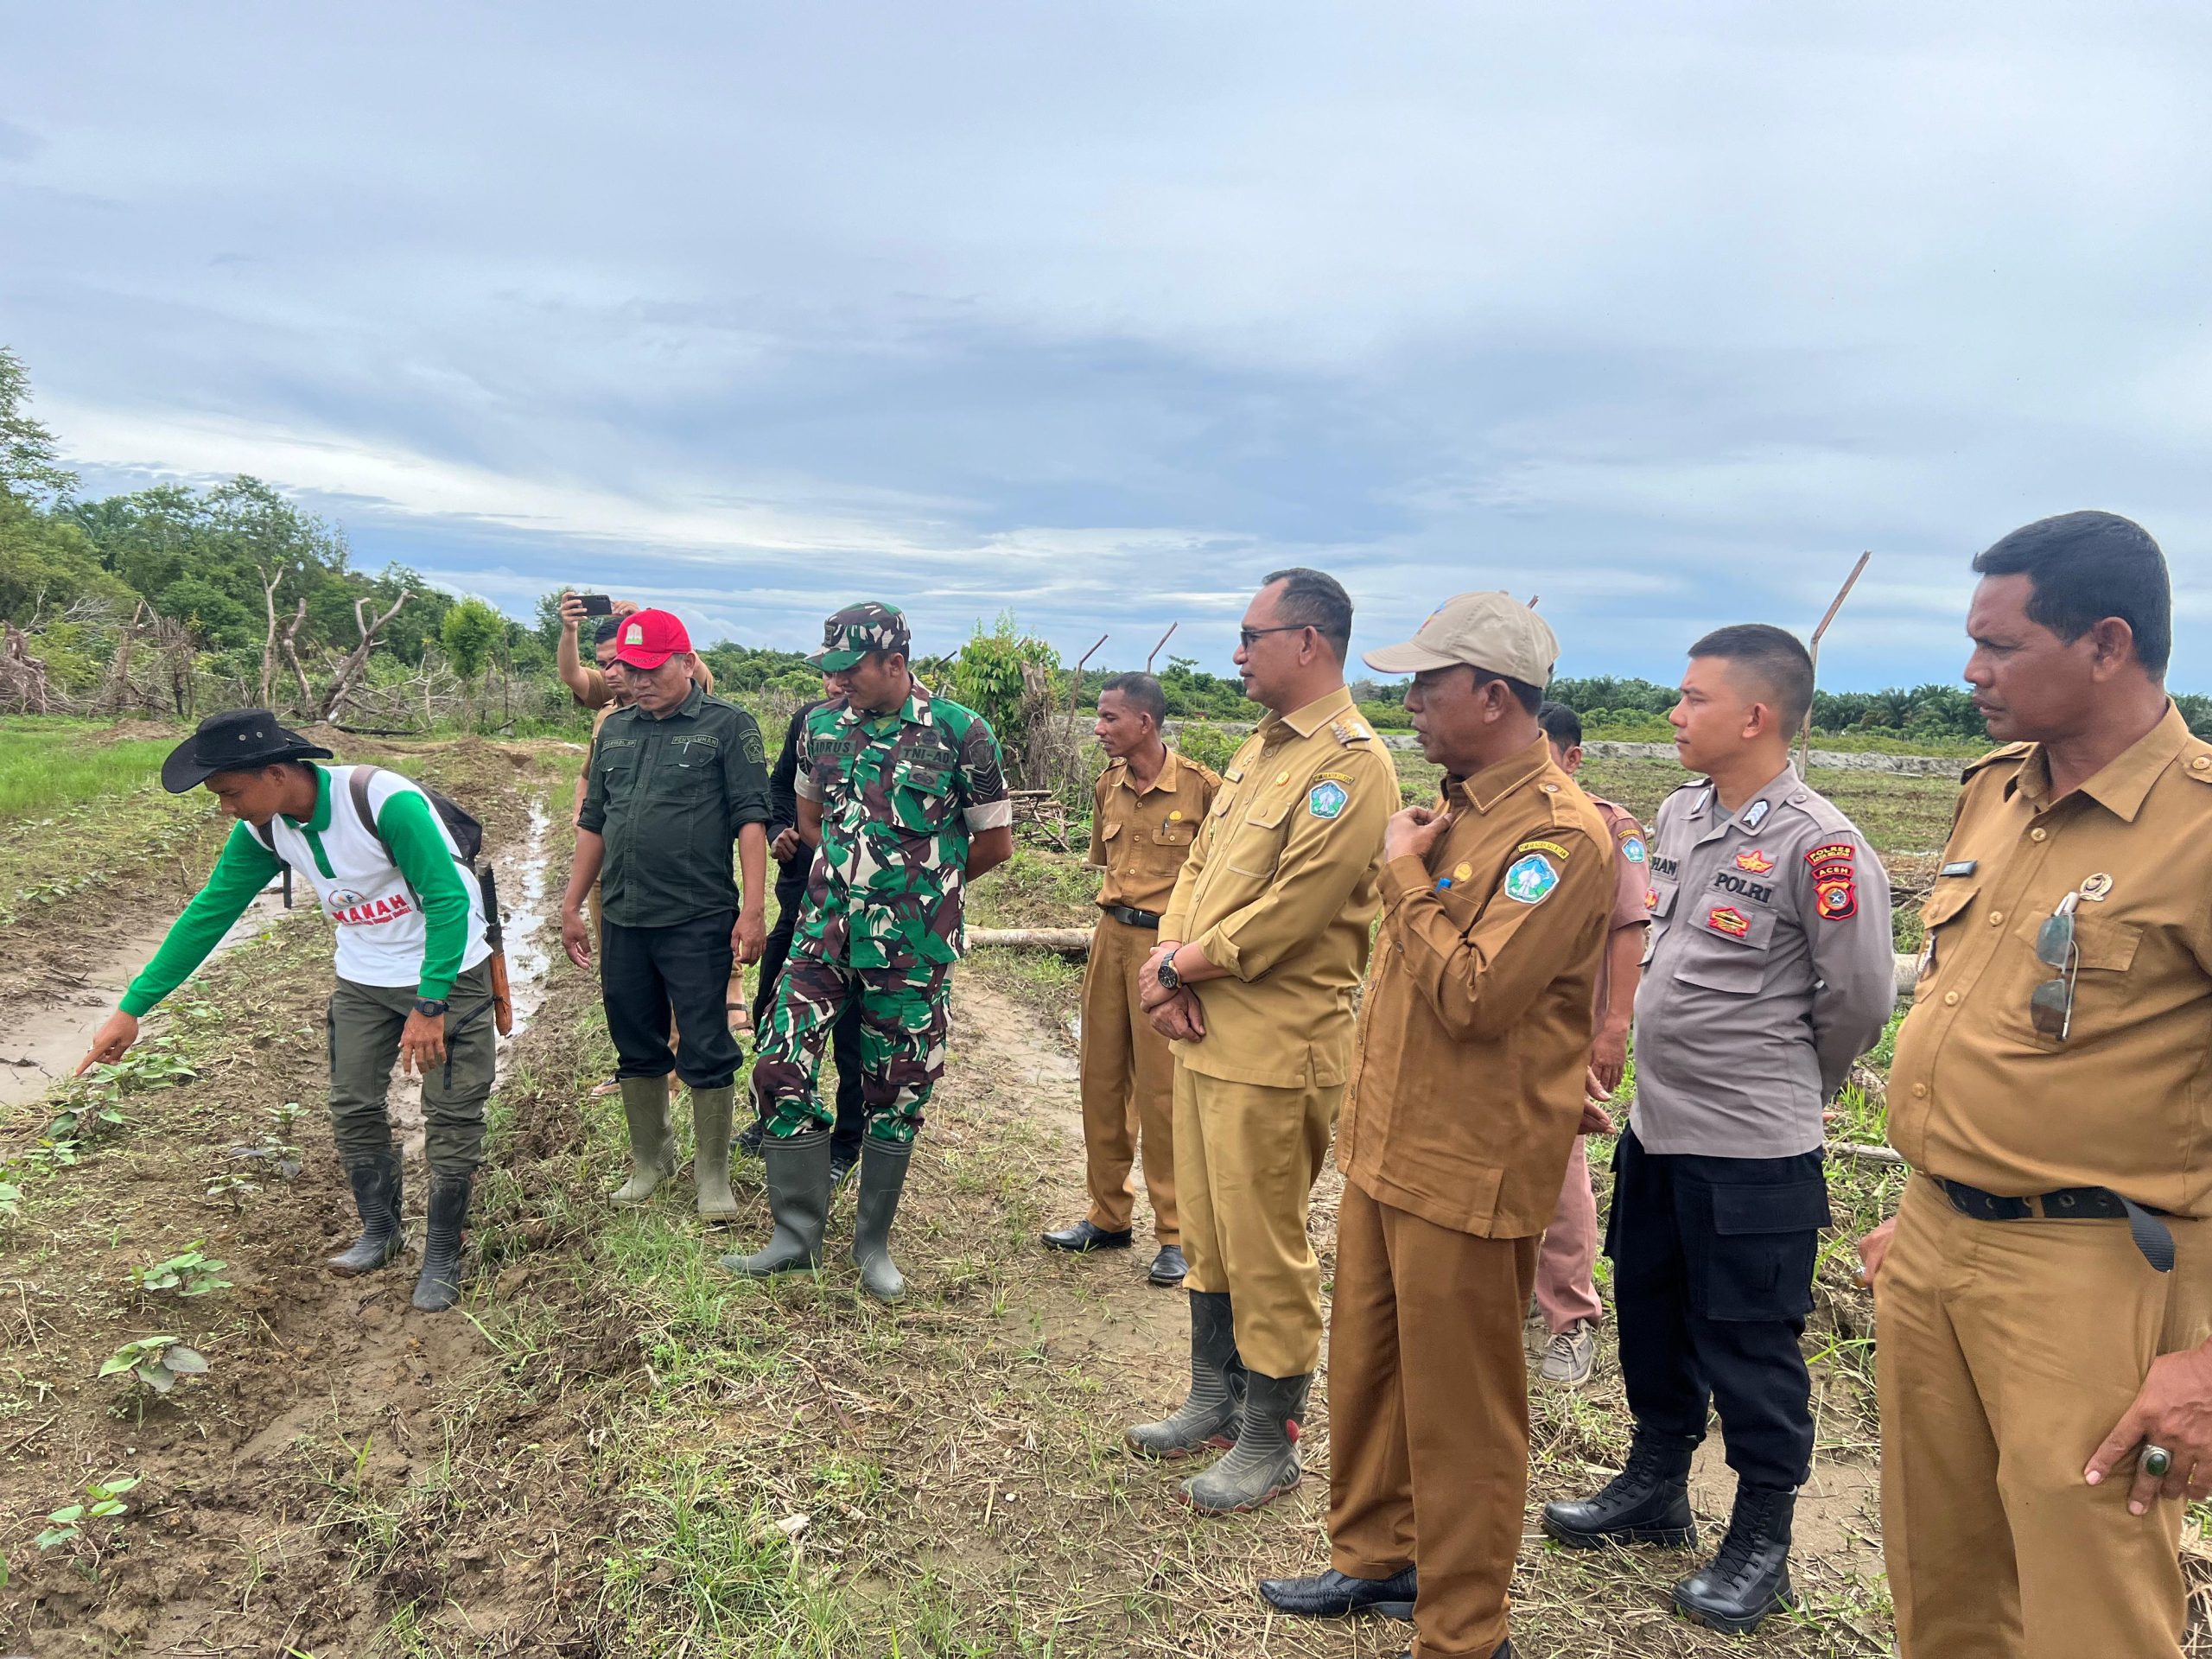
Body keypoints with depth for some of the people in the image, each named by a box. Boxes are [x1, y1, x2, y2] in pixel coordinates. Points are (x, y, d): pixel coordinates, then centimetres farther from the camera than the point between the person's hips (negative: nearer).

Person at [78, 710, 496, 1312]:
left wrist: (430, 1006, -28)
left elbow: (449, 901, -27)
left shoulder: (385, 801, -30)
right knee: (353, 1109, 10)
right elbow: (208, 913, 0)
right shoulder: (265, 831, -8)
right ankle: (381, 1231, 30)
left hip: (449, 972, -6)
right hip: (363, 981, 6)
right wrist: (133, 1008, 0)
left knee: (451, 1116, -1)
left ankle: (442, 1257, 12)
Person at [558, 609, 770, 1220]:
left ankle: (712, 1173, 15)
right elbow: (593, 823, 18)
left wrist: (753, 908, -16)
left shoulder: (727, 725, -4)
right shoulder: (615, 730, 13)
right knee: (636, 1049, 14)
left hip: (697, 922, -5)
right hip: (622, 922, 5)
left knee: (706, 1053, 1)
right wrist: (571, 906, 16)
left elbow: (750, 819, -9)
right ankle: (650, 1158, 31)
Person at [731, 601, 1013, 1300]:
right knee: (781, 1069, -2)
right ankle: (797, 1235, 14)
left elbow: (996, 843, -2)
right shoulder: (823, 724, 2)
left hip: (911, 945, -3)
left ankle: (874, 1243, 24)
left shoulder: (960, 733, -10)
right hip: (825, 931, 4)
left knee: (896, 1093, 7)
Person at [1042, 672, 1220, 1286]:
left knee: (1161, 1091, -1)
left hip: (1167, 944, -7)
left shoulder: (1200, 787, -14)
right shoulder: (1107, 785, 7)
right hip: (1111, 937, 7)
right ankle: (1108, 1215, 28)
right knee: (1101, 1080, 12)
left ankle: (1175, 1233, 13)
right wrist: (1114, 917, 16)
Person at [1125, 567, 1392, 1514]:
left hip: (1274, 1051, -9)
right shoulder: (1259, 750, 14)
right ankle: (1214, 1401, 37)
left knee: (1265, 1254, 4)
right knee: (1206, 1234, 20)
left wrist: (1178, 966, -10)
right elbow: (1200, 866, 14)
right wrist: (1169, 961, -3)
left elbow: (1285, 918, -22)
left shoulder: (1350, 768, -17)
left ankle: (1270, 1444, 21)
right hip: (1201, 1032, 9)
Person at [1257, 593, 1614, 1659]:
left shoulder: (1560, 835, -20)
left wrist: (1404, 873, -17)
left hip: (1467, 1172, -9)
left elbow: (1472, 993, -27)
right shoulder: (1455, 807, 10)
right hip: (1388, 1146, 9)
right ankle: (1375, 1557, 41)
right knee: (1365, 1367, 21)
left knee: (1458, 1409, 7)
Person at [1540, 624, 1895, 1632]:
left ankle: (1761, 1543, 27)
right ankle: (1655, 1490, 40)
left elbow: (1861, 995, -12)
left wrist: (1788, 1086, 2)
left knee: (1749, 1347, 7)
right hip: (1655, 1125, 8)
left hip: (1753, 1149, -8)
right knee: (1648, 1312, 20)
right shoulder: (1680, 814, 4)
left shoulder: (1817, 845, -19)